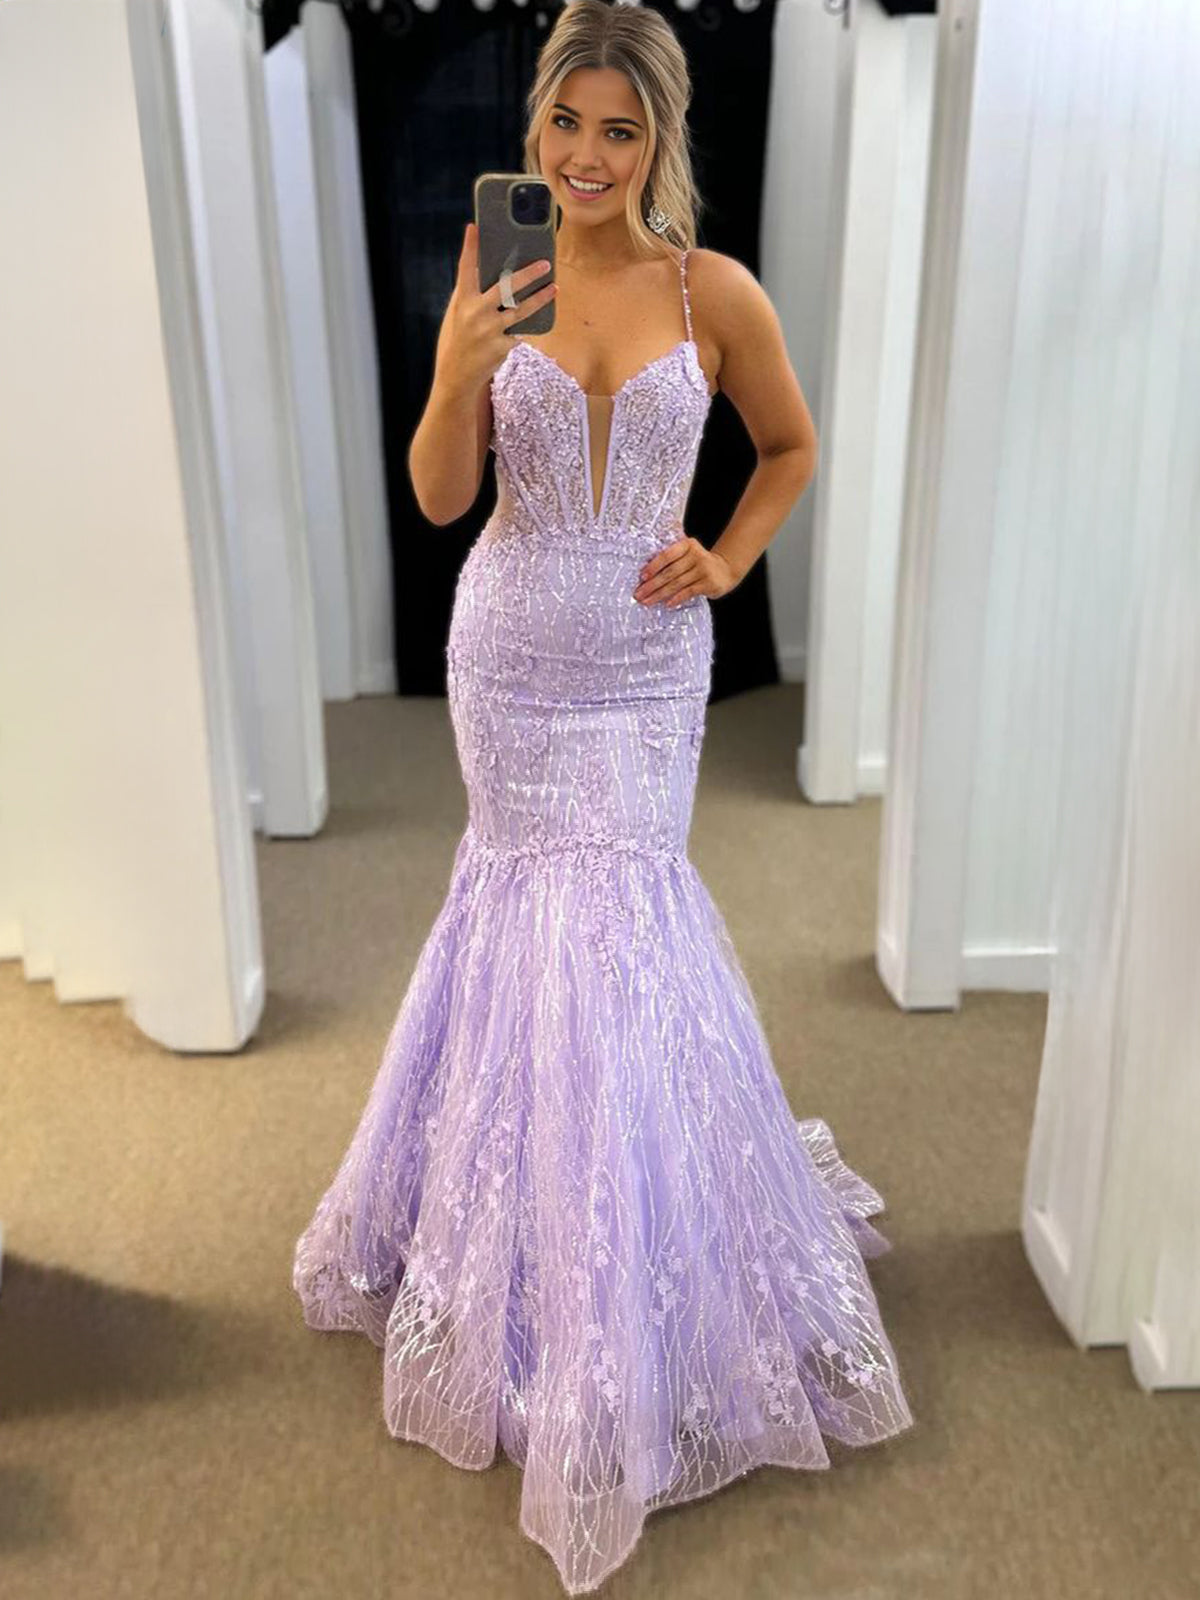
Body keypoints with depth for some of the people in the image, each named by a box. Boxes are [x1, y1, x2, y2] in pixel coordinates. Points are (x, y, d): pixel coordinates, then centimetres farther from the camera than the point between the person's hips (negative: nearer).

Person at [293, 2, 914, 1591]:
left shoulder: (716, 293, -5)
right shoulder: (492, 287, -2)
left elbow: (792, 449, 10)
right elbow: (439, 499, -5)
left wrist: (725, 563, -3)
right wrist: (460, 375, -22)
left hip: (643, 659, -1)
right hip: (509, 650, 2)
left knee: (614, 900, 0)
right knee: (533, 887, 10)